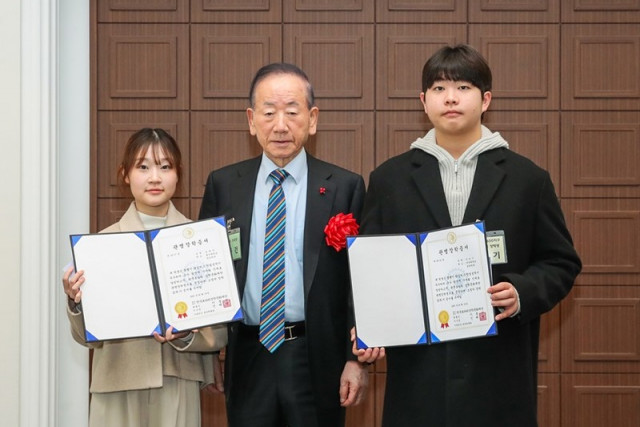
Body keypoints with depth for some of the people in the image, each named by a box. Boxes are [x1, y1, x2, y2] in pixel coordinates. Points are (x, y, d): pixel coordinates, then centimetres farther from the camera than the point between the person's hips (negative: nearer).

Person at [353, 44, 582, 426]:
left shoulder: (528, 179, 6)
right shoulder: (389, 179, 9)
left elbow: (562, 262, 7)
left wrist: (523, 293, -12)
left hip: (499, 370, 0)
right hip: (417, 370, 1)